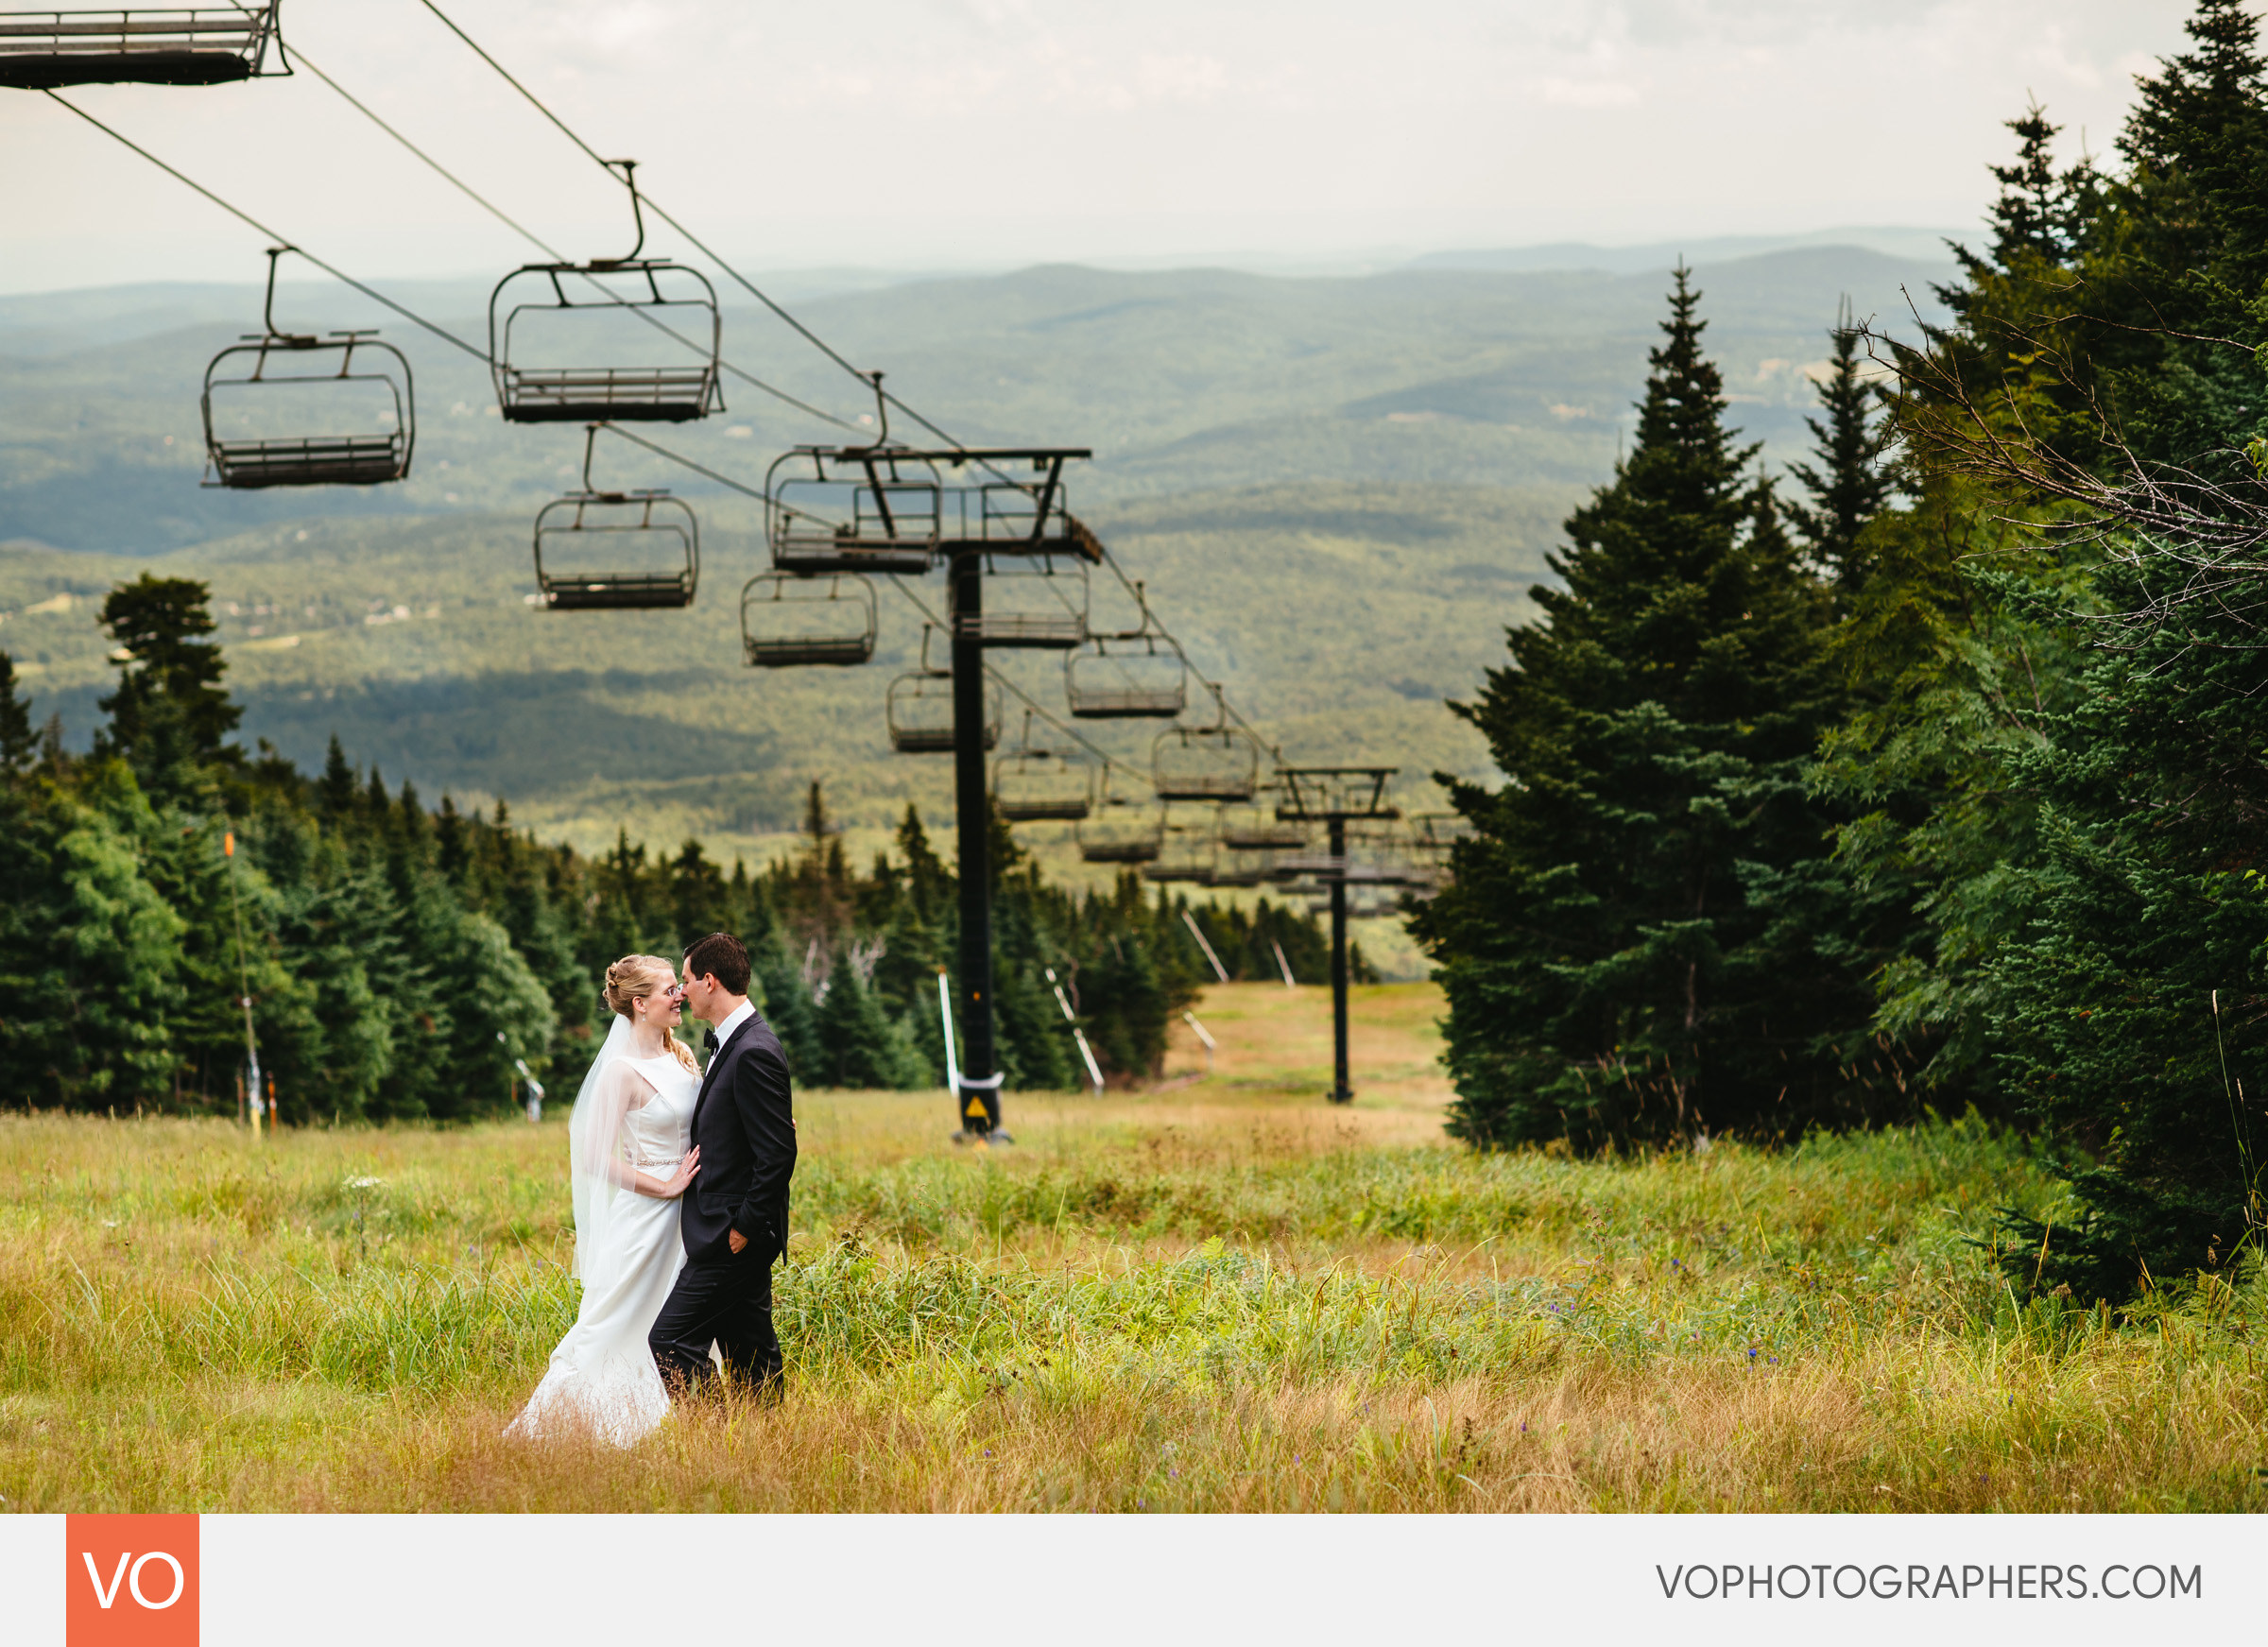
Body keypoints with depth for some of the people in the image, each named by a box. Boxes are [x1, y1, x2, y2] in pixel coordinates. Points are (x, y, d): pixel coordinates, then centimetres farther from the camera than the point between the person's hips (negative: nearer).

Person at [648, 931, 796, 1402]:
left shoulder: (755, 1053, -19)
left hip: (732, 1238, -10)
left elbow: (778, 1152, -21)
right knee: (750, 1354, 12)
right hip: (739, 1234, 10)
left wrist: (743, 1228, -18)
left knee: (670, 1342, -12)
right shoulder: (731, 1043, 14)